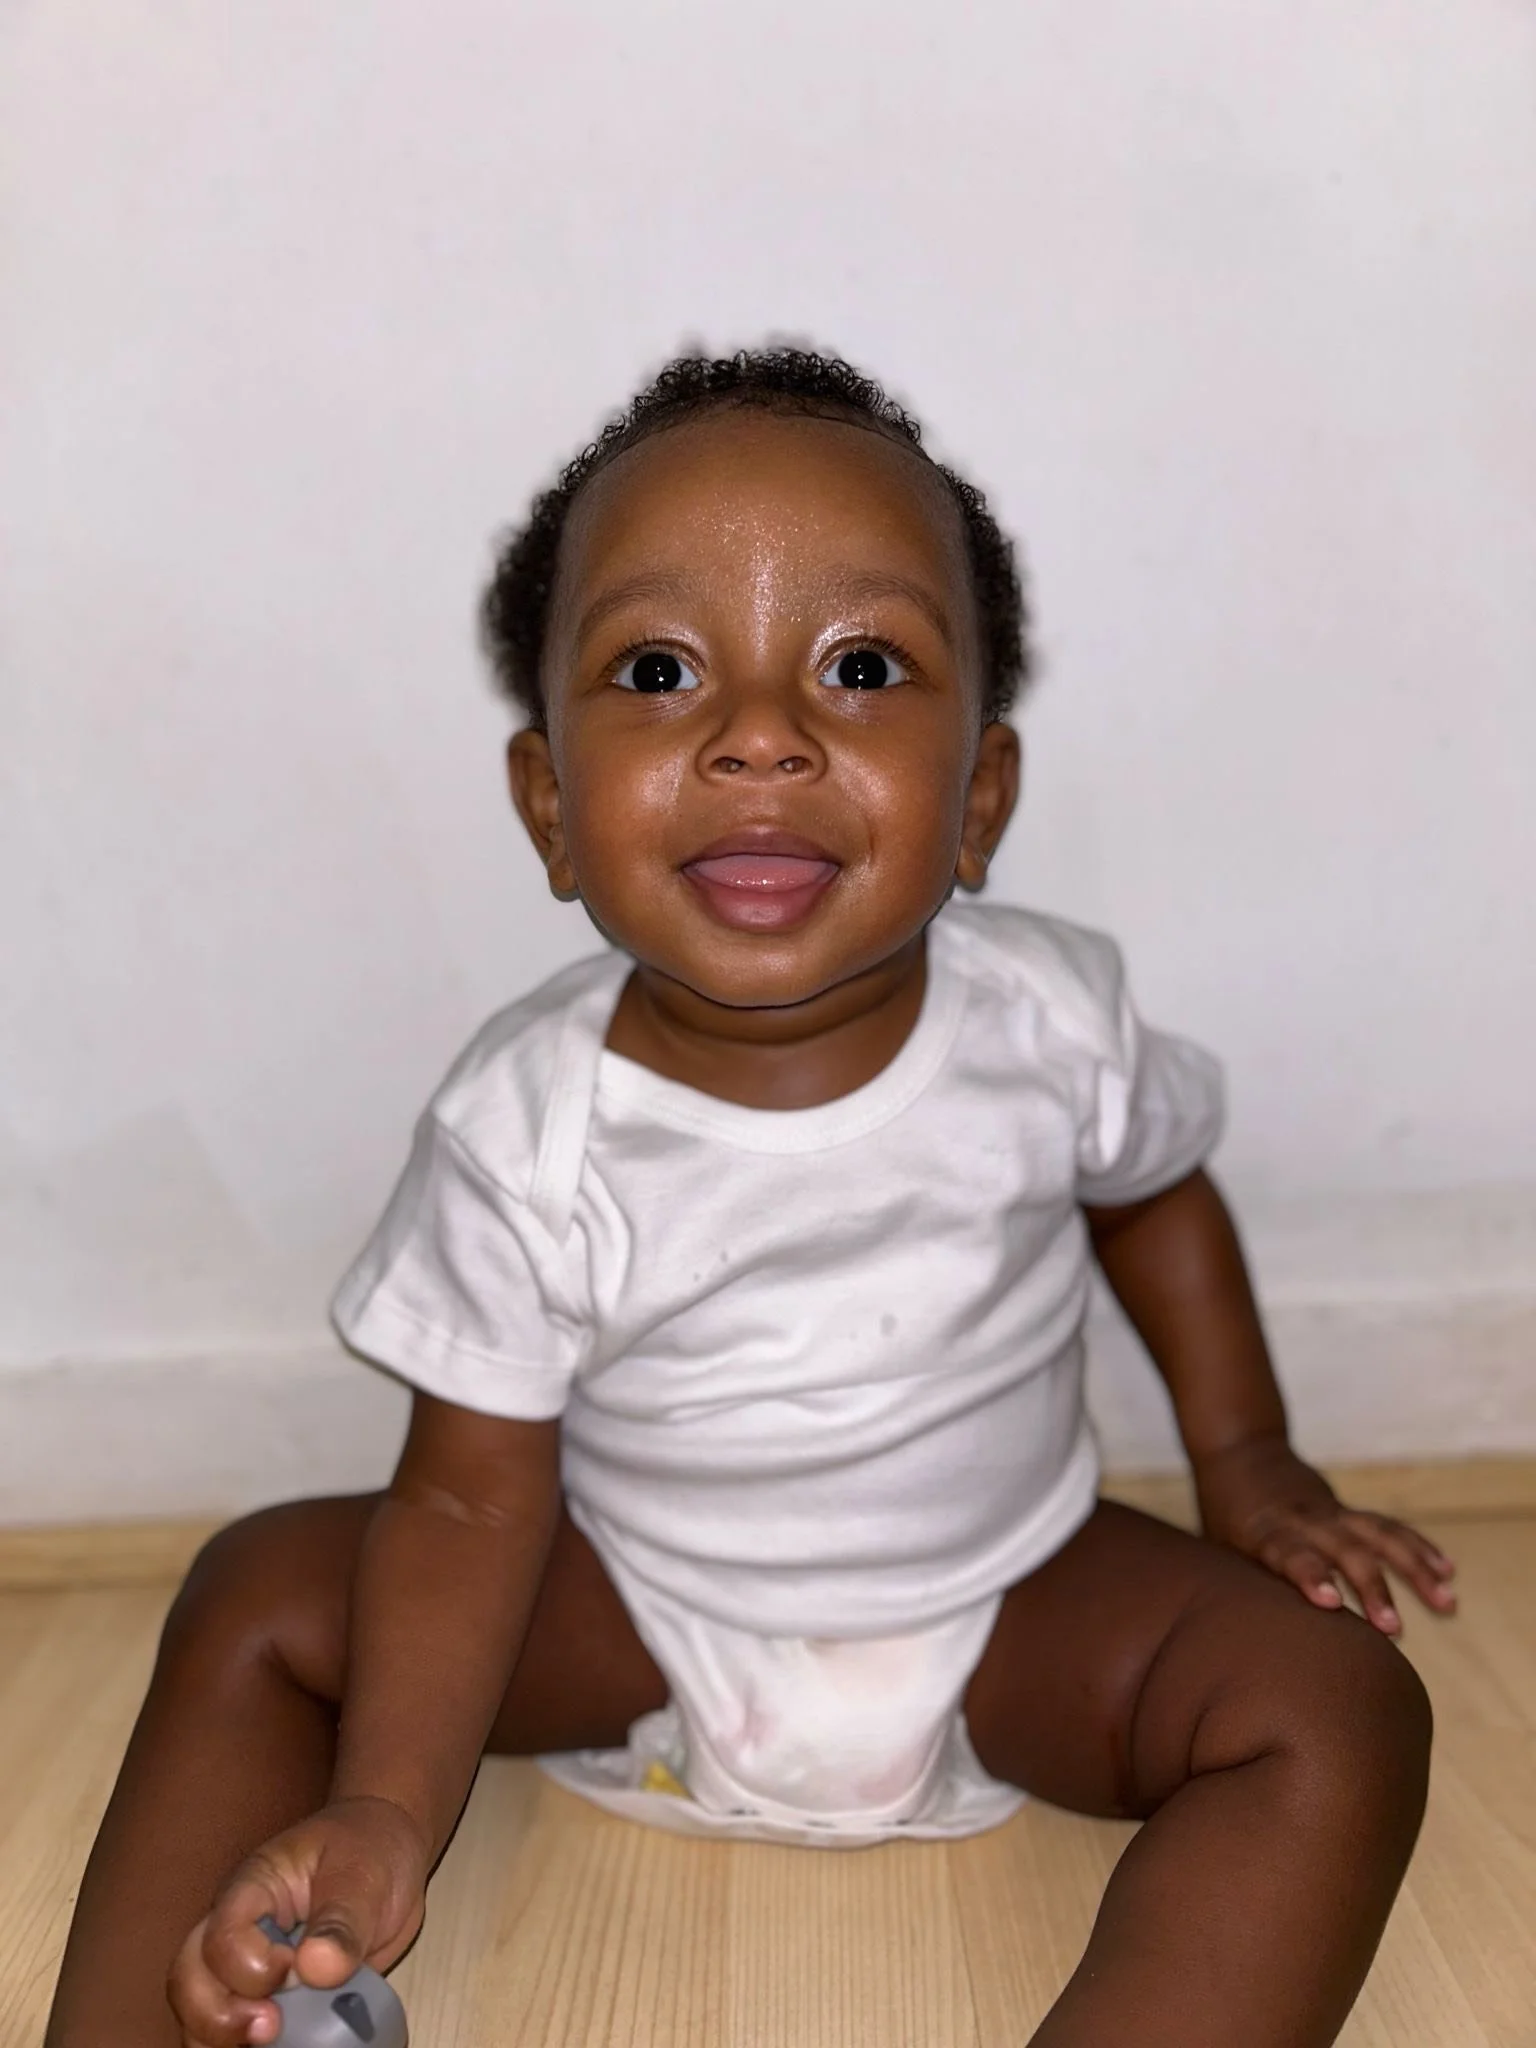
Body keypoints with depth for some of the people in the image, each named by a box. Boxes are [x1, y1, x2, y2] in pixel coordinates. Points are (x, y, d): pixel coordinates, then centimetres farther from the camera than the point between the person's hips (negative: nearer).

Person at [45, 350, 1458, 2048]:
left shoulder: (1053, 1019, -18)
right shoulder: (524, 1137, -24)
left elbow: (1150, 1193, 5)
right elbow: (471, 1497, -16)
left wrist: (1245, 1458, 5)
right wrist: (387, 1813, -28)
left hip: (1006, 1602, 1)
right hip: (636, 1610, 0)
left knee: (1339, 1717, -20)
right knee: (263, 1596, -12)